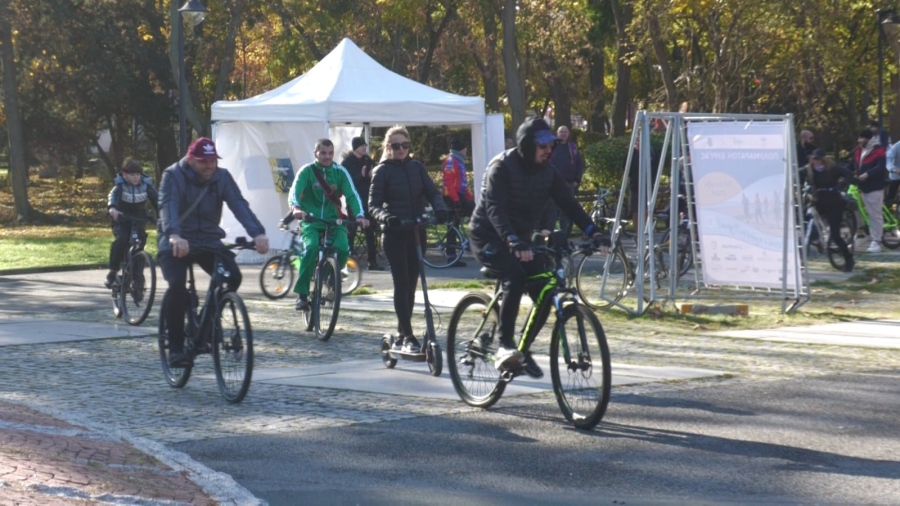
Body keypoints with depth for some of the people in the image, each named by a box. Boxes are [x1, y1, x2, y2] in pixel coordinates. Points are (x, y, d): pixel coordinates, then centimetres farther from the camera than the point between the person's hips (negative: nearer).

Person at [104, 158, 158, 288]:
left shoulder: (146, 184, -9)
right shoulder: (120, 185, -15)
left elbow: (156, 199, -20)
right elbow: (114, 195, -34)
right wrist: (112, 208, -57)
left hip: (139, 220, 2)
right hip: (122, 220, -2)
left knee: (140, 243, -14)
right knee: (121, 239, -27)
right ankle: (113, 271, -14)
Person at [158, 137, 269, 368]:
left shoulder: (222, 177, -3)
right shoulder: (173, 176, -13)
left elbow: (239, 205, -17)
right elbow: (168, 207, -30)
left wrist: (257, 233, -35)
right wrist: (174, 236, -50)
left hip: (208, 240, 4)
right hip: (176, 243, -4)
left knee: (232, 276, -20)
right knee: (177, 284, -28)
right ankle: (176, 347, -18)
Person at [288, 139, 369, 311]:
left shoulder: (340, 172, 2)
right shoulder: (307, 171, -3)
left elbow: (352, 194, -6)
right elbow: (294, 192, -15)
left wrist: (360, 215, -23)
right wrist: (296, 207, -38)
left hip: (334, 220, 2)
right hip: (310, 221, -2)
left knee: (342, 248, -26)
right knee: (311, 248, -30)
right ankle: (302, 294, -22)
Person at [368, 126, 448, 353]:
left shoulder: (416, 167, 10)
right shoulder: (382, 171, -2)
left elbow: (432, 191, 2)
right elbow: (374, 204, -7)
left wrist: (440, 209, -19)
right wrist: (385, 217, -28)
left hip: (417, 232, 4)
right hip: (395, 234, -4)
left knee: (411, 285, 6)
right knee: (402, 284, -9)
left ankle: (401, 336, 15)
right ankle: (408, 337, -10)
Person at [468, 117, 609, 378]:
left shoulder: (547, 171, -1)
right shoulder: (502, 167, -20)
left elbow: (568, 203, -5)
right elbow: (494, 209, -31)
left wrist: (593, 232, -20)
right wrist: (513, 241, -46)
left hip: (519, 240, 7)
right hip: (488, 237, -6)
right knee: (515, 276, -34)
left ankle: (523, 349, 12)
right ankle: (504, 344, -27)